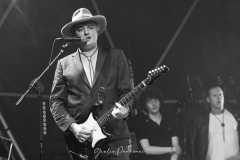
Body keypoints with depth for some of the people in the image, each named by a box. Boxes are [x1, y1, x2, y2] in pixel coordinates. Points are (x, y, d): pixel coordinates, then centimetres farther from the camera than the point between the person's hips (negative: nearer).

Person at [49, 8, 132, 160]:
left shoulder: (116, 56, 10)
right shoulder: (64, 63, 11)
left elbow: (126, 91, 4)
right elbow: (56, 101, 5)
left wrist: (124, 109, -17)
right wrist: (72, 126, -9)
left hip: (114, 135, -1)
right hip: (79, 140, 1)